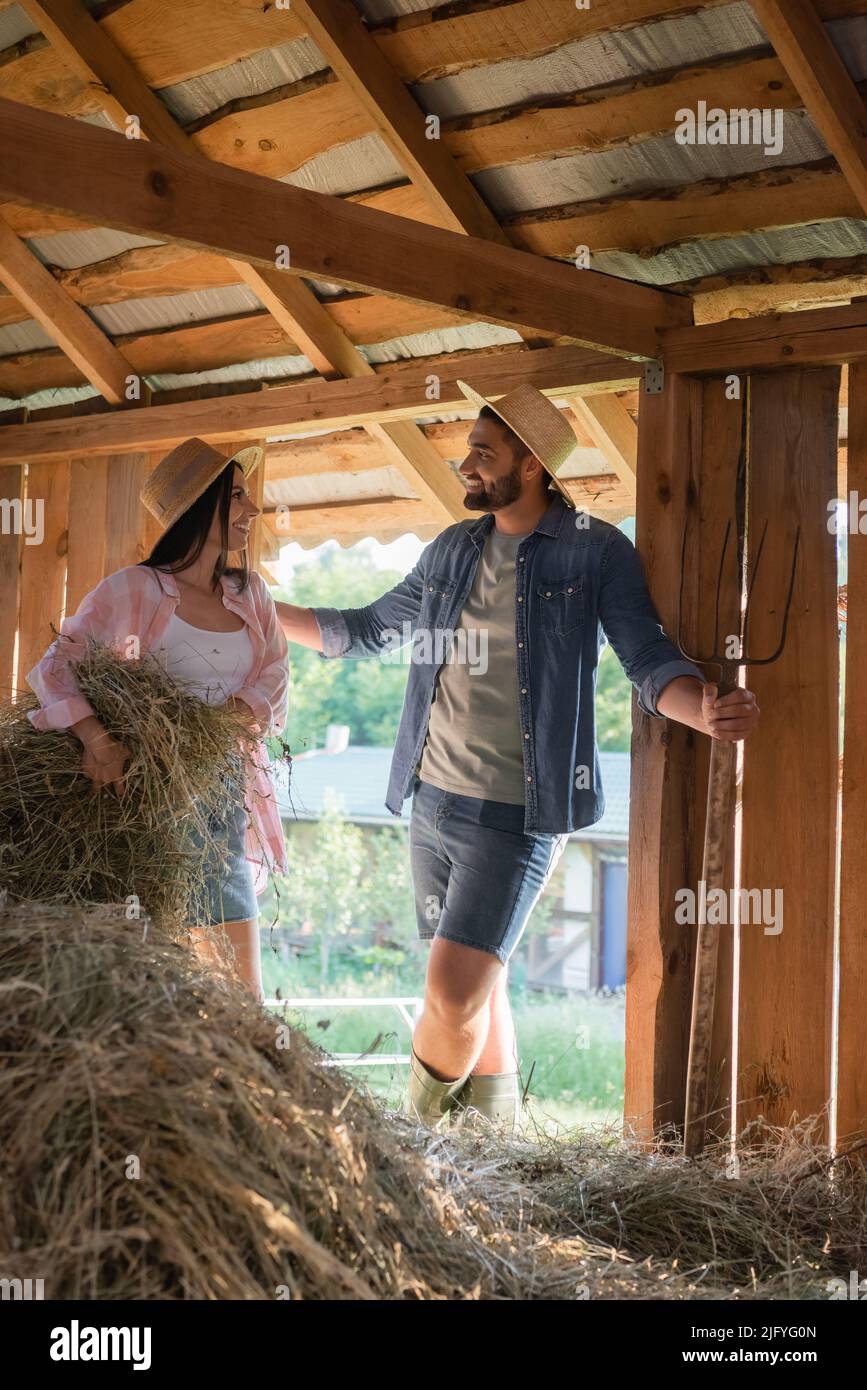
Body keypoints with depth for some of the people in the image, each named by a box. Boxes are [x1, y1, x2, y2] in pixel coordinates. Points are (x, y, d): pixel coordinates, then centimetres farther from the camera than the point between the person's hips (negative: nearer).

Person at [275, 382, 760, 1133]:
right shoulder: (453, 550, 11)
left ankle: (422, 1134, 11)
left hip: (516, 814, -6)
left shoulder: (596, 551, -5)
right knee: (479, 987, 14)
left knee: (454, 994, -12)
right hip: (433, 800, 6)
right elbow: (366, 631, 23)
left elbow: (651, 661, -11)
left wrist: (709, 711, -33)